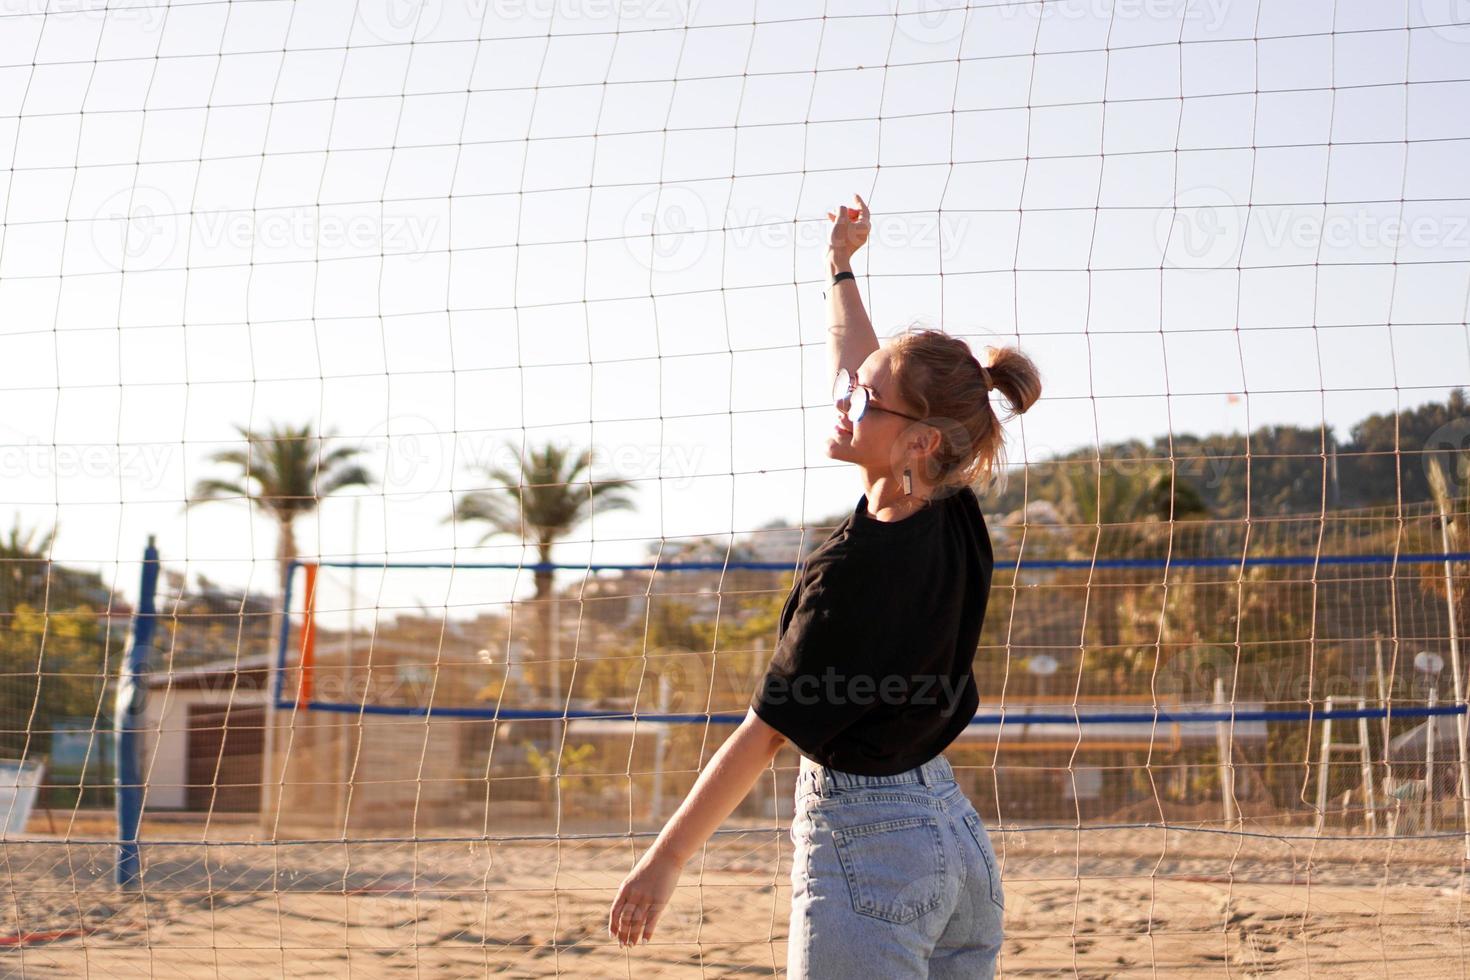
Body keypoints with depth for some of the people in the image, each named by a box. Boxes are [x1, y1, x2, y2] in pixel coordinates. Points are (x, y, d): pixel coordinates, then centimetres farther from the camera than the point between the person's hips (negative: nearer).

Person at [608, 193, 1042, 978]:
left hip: (867, 847, -9)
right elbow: (855, 362, 18)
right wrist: (841, 265, 30)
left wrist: (664, 859, -10)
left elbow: (767, 729, -17)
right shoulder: (955, 518, 0)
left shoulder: (860, 565, -22)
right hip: (958, 833, 9)